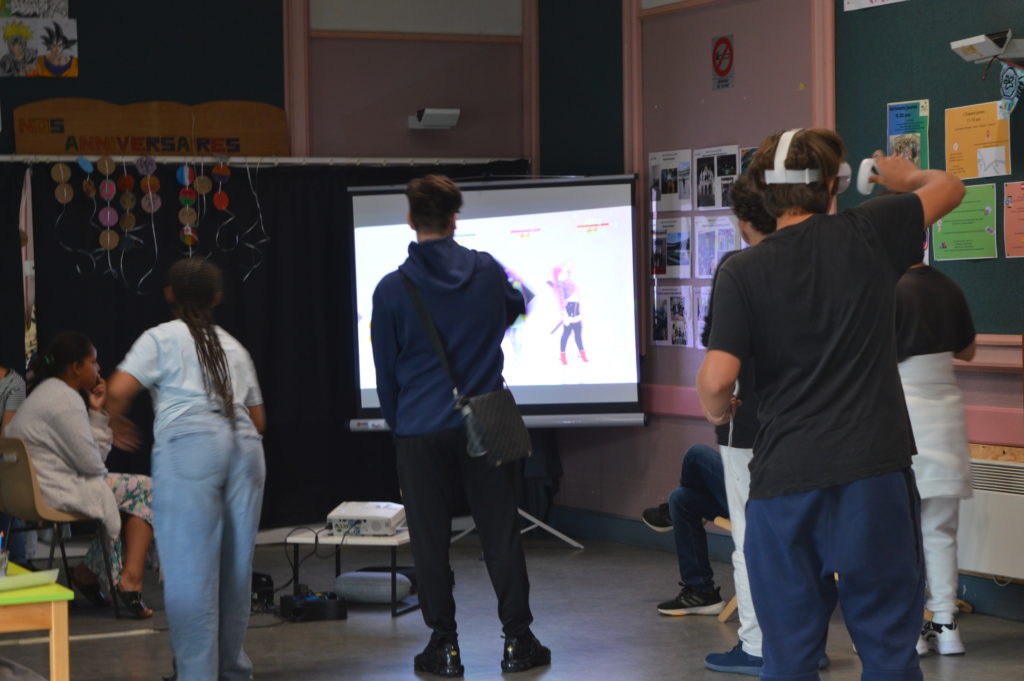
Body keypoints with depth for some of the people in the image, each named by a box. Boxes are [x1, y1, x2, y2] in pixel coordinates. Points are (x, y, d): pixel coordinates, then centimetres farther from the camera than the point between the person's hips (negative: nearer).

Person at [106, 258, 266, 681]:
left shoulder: (161, 339, 9)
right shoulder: (234, 347, 26)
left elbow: (118, 391, -3)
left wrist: (115, 423, 18)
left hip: (188, 444, -5)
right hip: (243, 444, 5)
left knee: (191, 570, -6)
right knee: (236, 566, 12)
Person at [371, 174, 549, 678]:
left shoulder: (391, 290, -5)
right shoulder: (487, 271, 0)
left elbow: (386, 371, 3)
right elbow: (514, 310, 23)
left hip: (421, 433, -1)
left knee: (430, 542, 7)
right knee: (501, 536, 7)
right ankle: (517, 640, 12)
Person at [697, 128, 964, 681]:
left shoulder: (742, 272, -2)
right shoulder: (865, 235, 0)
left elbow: (716, 379, -11)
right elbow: (948, 188, 18)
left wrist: (718, 412, 12)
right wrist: (904, 176, 39)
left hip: (783, 478, 0)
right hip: (874, 474, 0)